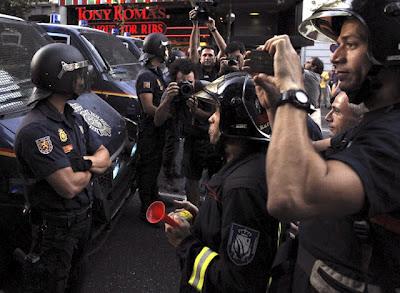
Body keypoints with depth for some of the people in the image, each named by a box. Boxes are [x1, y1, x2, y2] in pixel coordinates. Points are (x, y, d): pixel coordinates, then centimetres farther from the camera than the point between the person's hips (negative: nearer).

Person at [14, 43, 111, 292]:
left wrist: (85, 162, -18)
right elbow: (70, 187, -31)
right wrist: (90, 168, -10)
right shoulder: (36, 129, -27)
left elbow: (105, 158, 3)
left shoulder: (74, 118, 2)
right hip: (56, 227, -8)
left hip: (84, 216, 8)